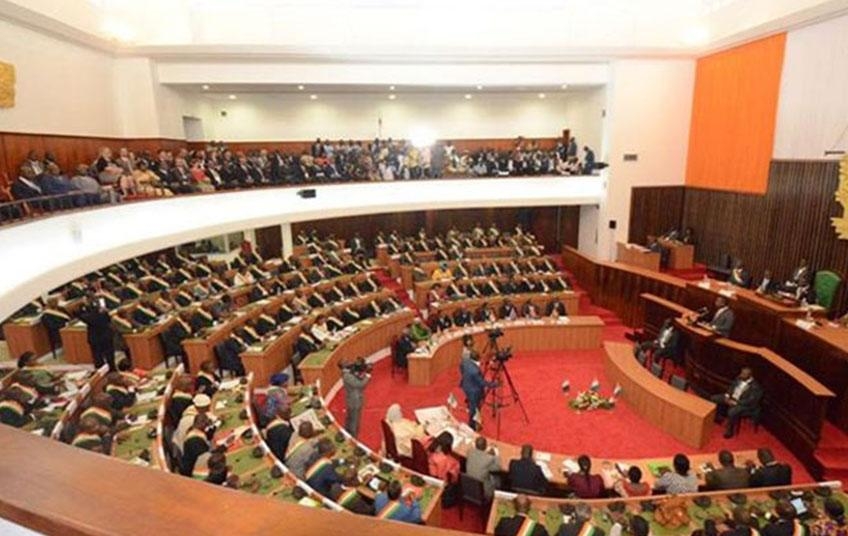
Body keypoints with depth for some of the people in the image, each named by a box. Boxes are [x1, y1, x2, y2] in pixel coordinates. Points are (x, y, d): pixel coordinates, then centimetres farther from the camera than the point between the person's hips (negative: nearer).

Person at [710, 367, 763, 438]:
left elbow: (750, 401, -24)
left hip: (745, 405, -7)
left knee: (732, 412, -35)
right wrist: (727, 395, -5)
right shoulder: (739, 378, -1)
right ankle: (719, 416, 16)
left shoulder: (755, 386, -21)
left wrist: (735, 402, -27)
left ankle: (729, 430, -9)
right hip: (731, 398, 7)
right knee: (713, 398, -4)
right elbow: (732, 386, 12)